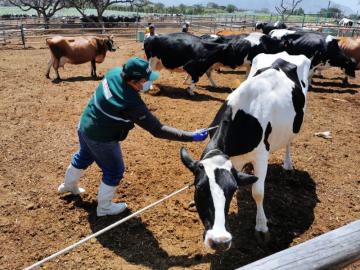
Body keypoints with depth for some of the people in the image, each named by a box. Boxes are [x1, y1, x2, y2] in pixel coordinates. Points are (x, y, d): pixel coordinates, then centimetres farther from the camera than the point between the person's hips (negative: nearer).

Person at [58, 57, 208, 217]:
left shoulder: (114, 73, -18)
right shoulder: (132, 104, -37)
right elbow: (157, 130, -33)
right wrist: (191, 136, -33)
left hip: (84, 126, 9)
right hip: (102, 139, -8)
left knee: (83, 157, 33)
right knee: (114, 171, 14)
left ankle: (69, 185, 61)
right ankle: (104, 207, 34)